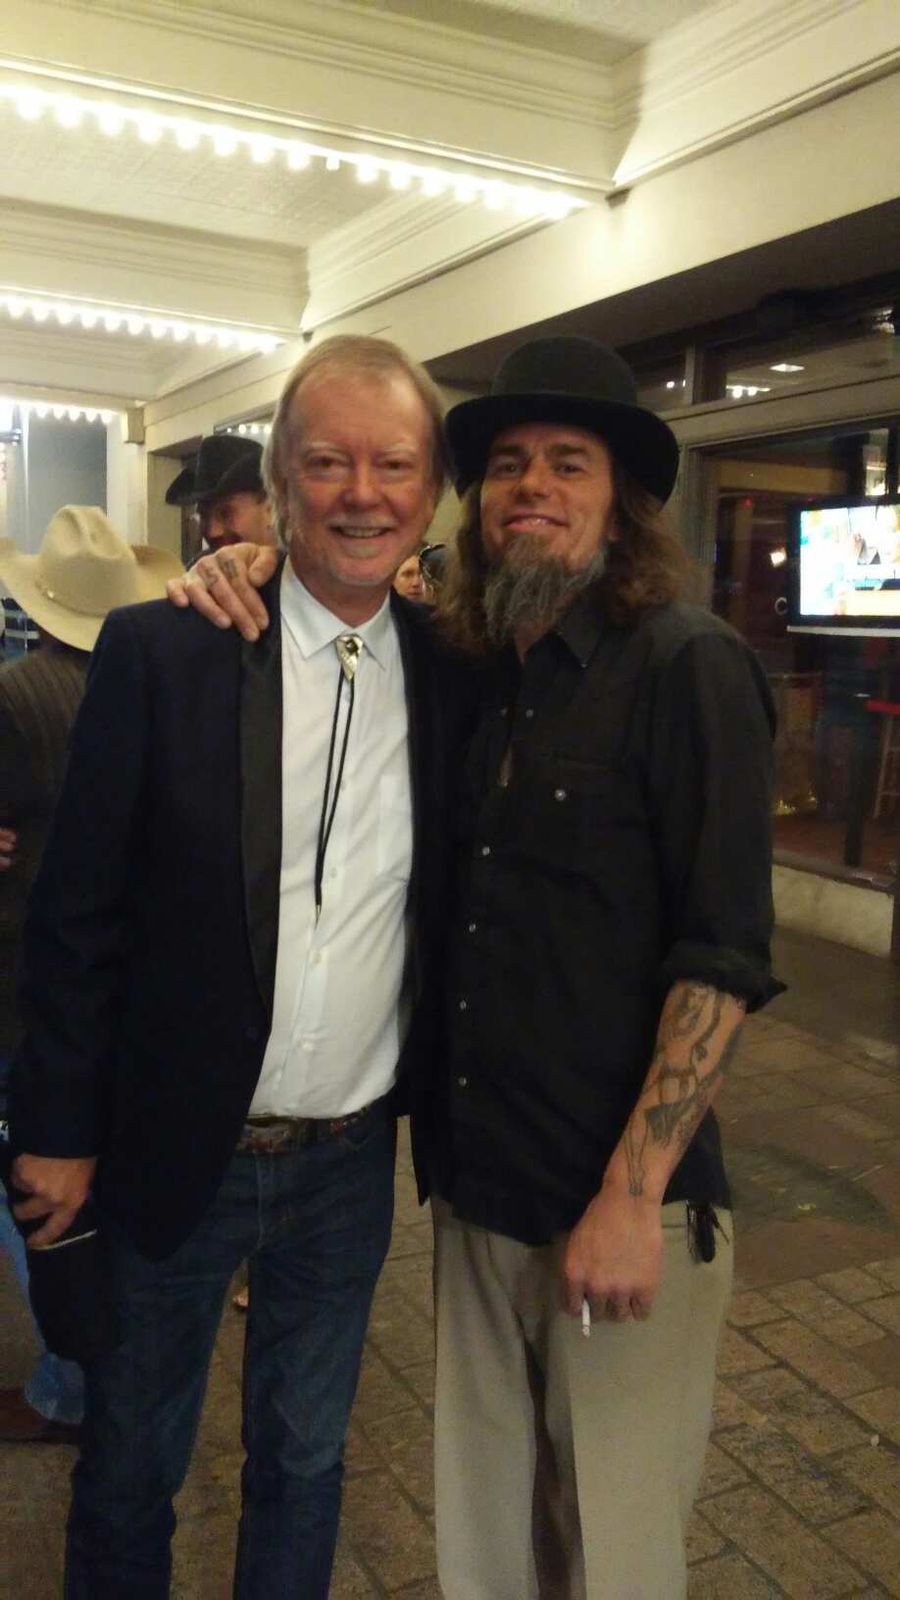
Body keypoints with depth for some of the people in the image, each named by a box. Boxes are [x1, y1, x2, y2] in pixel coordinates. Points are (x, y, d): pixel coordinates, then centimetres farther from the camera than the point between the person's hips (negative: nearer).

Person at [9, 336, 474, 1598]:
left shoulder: (448, 674, -4)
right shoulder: (158, 653, -13)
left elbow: (444, 912, 5)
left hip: (353, 1160, 3)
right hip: (176, 1152, -2)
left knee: (306, 1457, 23)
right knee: (133, 1459, 20)